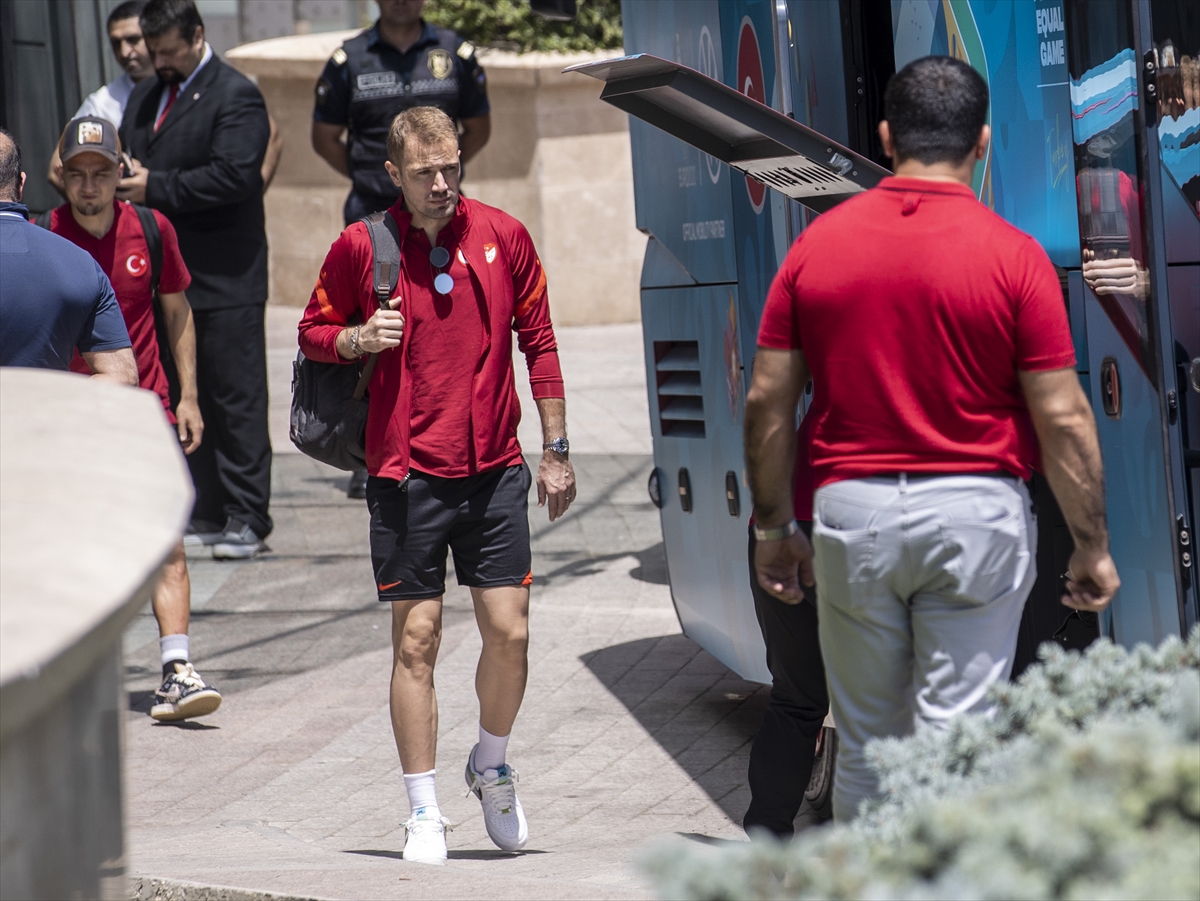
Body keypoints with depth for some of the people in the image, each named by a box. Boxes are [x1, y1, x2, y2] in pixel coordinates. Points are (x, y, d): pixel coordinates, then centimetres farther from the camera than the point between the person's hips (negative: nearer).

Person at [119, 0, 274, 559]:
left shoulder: (236, 96, -8)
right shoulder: (144, 98, 18)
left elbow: (234, 175, -19)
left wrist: (155, 187, -18)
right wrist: (124, 181, -2)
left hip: (224, 280, -8)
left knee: (235, 400, -2)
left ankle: (245, 518, 1)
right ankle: (202, 514, 17)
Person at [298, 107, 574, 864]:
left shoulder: (503, 236, 3)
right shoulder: (361, 247, -2)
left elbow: (538, 342, 10)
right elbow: (314, 330, 10)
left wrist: (556, 451, 9)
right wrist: (355, 338, -13)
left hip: (495, 470, 1)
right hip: (407, 473, -1)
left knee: (510, 631, -2)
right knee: (416, 640, 0)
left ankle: (492, 767, 25)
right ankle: (424, 811, 9)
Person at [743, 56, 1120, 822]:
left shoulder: (818, 244, 2)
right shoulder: (1013, 256, -6)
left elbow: (768, 402, 4)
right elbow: (1063, 419, -7)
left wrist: (776, 529, 14)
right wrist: (1093, 548, 2)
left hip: (851, 508, 3)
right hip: (975, 511, -3)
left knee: (866, 745, 15)